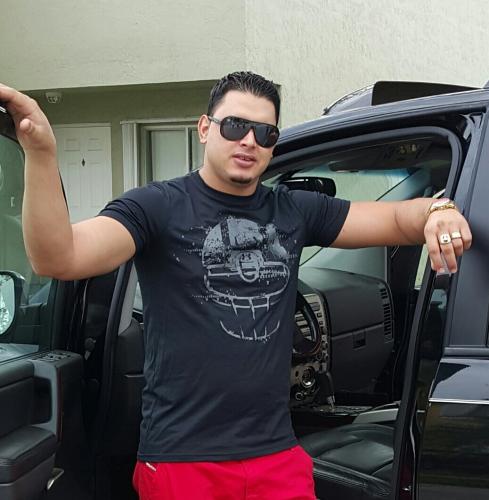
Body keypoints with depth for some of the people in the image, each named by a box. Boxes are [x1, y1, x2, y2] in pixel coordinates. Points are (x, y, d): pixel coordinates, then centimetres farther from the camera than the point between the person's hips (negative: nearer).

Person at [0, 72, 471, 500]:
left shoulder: (294, 213, 9)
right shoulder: (157, 207, -5)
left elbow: (395, 219, 9)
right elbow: (58, 259, -19)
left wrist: (437, 212, -15)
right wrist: (40, 152, -33)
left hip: (278, 453, 4)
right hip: (181, 459, -4)